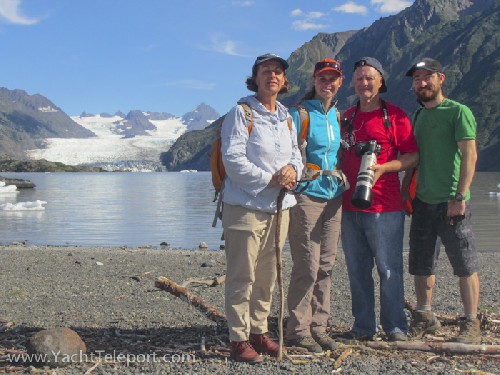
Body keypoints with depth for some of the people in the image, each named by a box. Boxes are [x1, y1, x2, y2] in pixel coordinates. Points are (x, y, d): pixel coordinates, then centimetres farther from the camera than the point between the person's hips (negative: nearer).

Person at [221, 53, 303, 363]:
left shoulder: (287, 117, 15)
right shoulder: (241, 113, -6)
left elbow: (296, 153, 17)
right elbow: (233, 159, -14)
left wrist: (292, 169, -7)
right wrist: (270, 179, -18)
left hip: (279, 207, 7)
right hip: (246, 206, -7)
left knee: (267, 276, 14)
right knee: (242, 276, -3)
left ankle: (259, 331, 27)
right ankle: (239, 338, 7)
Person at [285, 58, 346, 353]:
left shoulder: (337, 115, 16)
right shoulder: (300, 114, -4)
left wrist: (339, 174, 12)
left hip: (333, 197, 7)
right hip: (307, 196, -6)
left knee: (326, 266, 9)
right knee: (307, 267, -6)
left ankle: (319, 326, 19)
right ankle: (298, 330, 5)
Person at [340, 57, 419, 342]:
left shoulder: (394, 115, 0)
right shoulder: (347, 117, 15)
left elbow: (413, 157, -4)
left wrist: (383, 167, -18)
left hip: (385, 207, -5)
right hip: (350, 206, 5)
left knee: (389, 269, 0)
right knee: (357, 270, 9)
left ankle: (396, 327, 12)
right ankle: (364, 326, 20)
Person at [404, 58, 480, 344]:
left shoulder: (458, 111, -6)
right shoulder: (418, 116, 15)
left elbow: (470, 155, -13)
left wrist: (460, 197, -19)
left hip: (451, 203, -7)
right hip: (422, 202, 7)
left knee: (465, 266, 1)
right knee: (421, 265, 11)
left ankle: (472, 325, 11)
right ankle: (425, 318, 25)